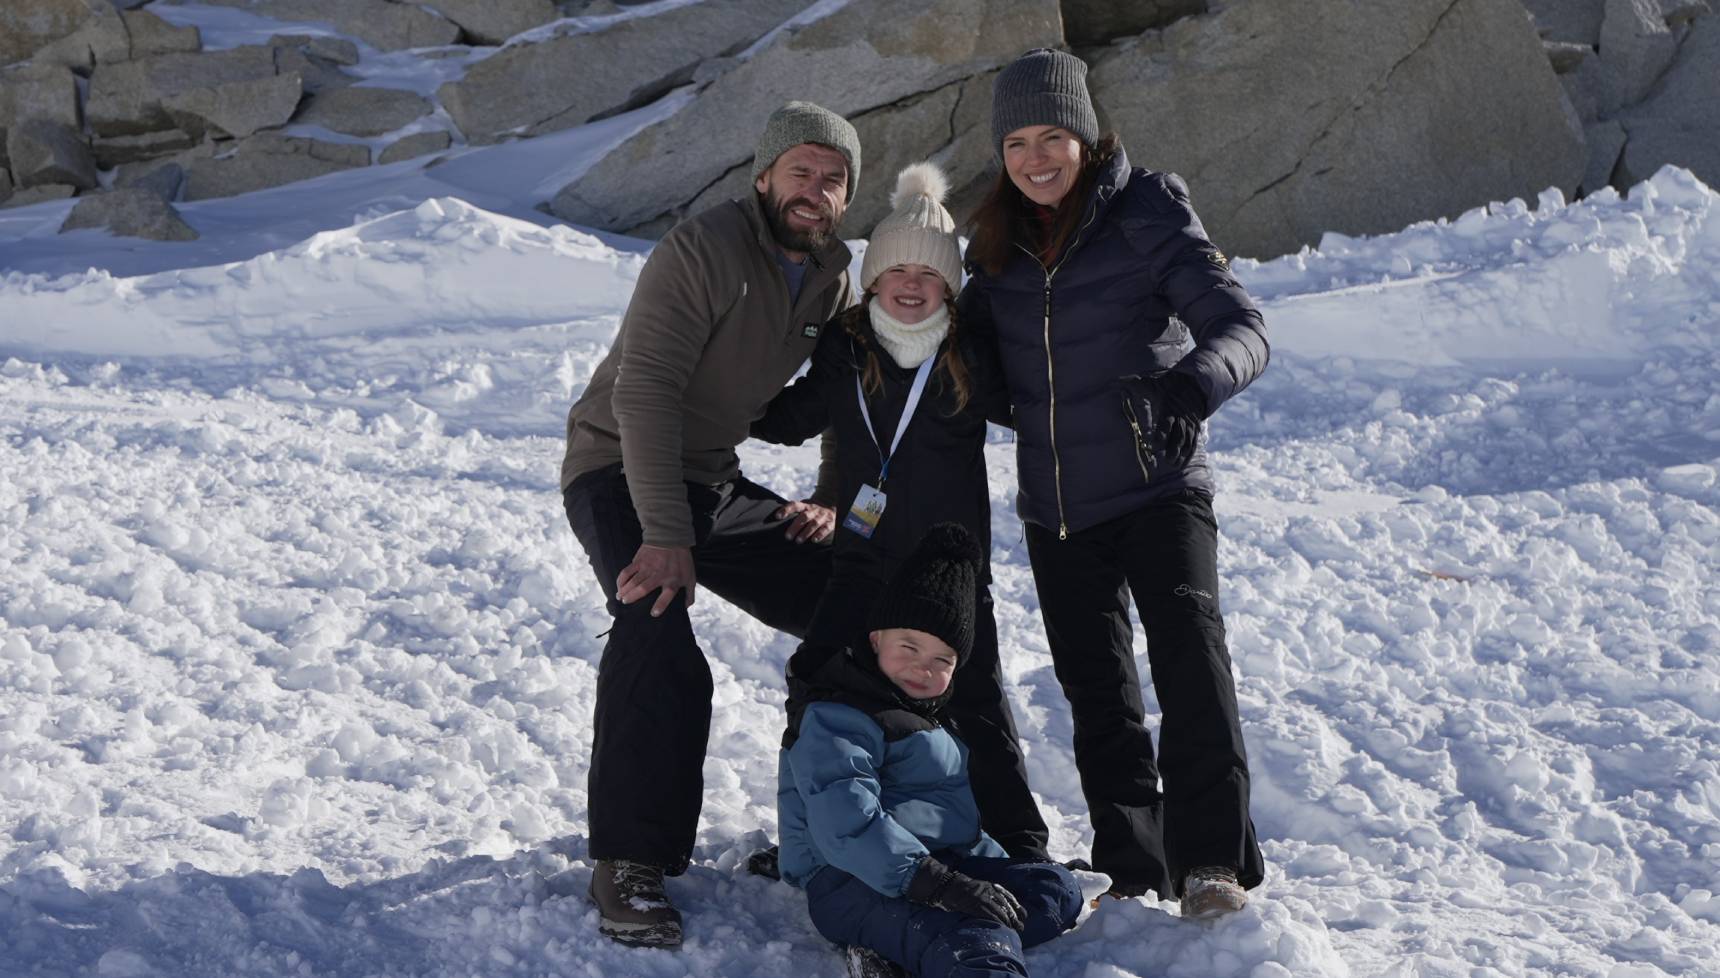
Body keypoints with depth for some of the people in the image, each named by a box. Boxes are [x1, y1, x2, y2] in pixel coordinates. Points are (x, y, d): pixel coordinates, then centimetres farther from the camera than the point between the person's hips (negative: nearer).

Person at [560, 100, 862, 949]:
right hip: (619, 470, -8)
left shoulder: (831, 276, 3)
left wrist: (833, 499, -3)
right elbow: (646, 391, -29)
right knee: (654, 626, -33)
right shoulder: (701, 250, -21)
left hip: (712, 480, 8)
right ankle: (629, 869, -29)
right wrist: (666, 535, -36)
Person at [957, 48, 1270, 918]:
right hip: (1054, 510, 6)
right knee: (1097, 693, 10)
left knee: (1187, 641, -22)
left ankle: (1213, 857, -19)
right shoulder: (998, 244, 7)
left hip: (1156, 488, -6)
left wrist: (1193, 384, -40)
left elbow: (1241, 327, -19)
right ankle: (1134, 870, 20)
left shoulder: (1146, 217, -10)